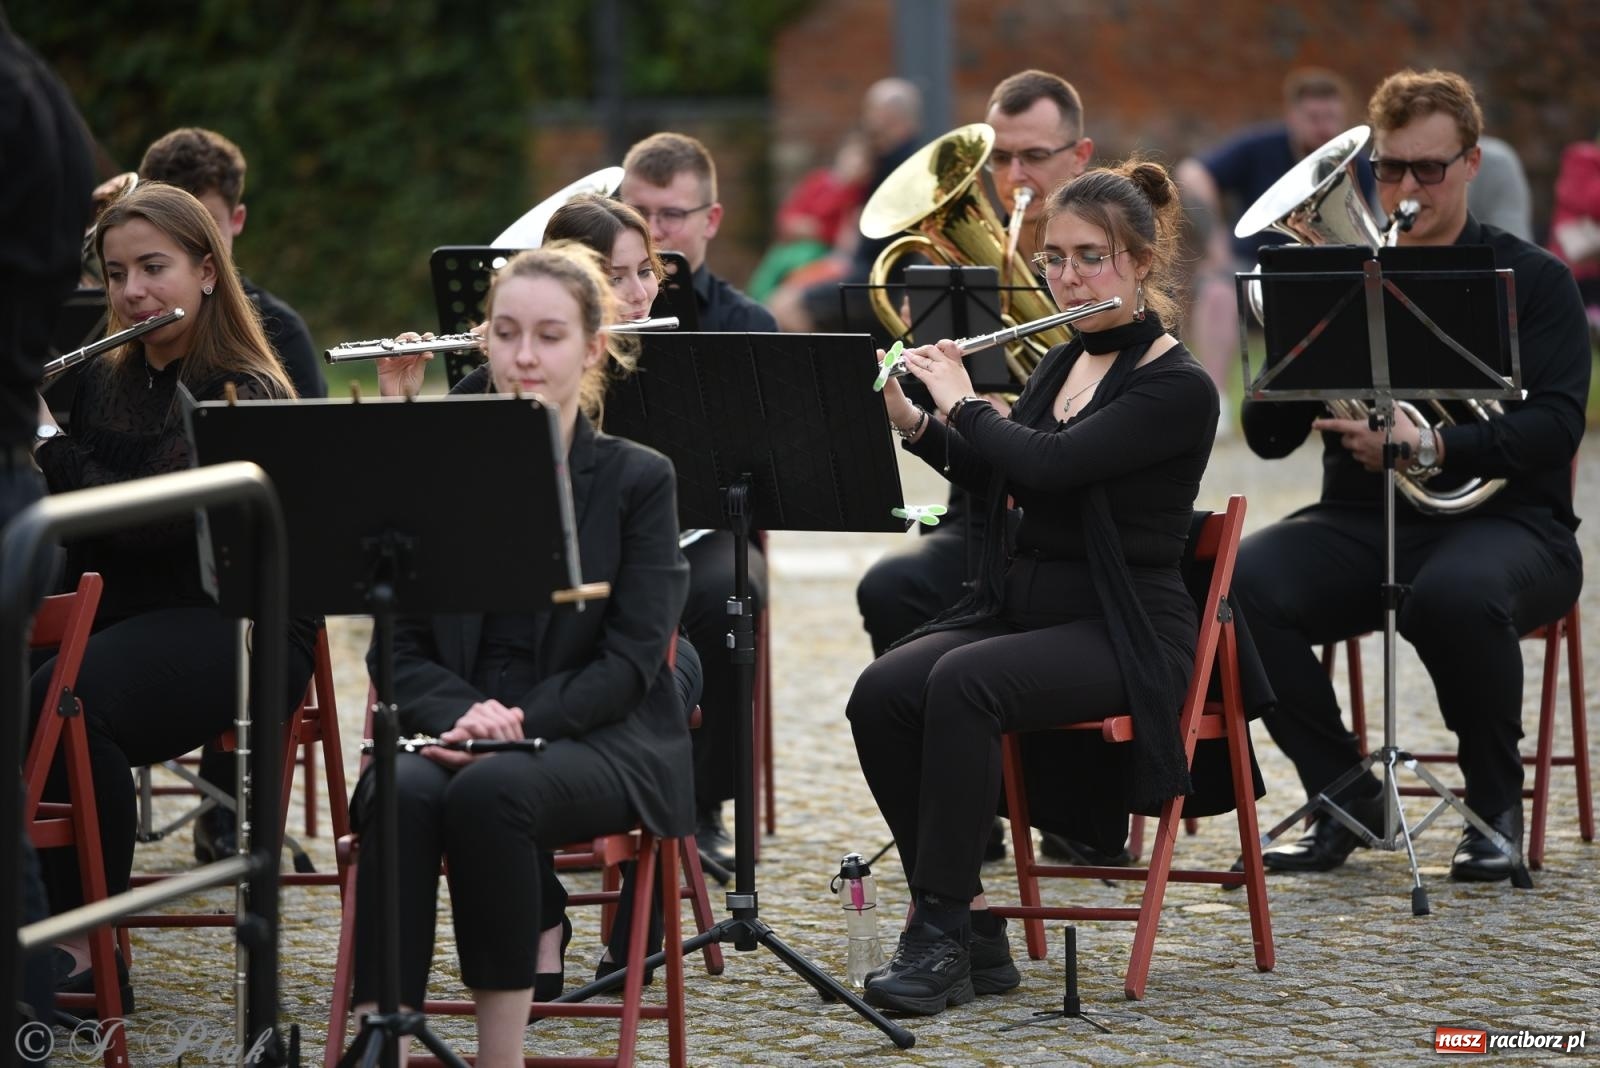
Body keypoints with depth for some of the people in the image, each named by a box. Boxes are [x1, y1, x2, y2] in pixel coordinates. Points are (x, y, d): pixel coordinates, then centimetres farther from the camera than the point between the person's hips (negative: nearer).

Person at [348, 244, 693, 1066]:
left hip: (600, 740, -2)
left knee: (489, 790, -35)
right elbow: (398, 646, 6)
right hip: (454, 730, 2)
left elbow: (633, 657, -5)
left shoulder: (638, 480, 4)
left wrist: (520, 720, -19)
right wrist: (462, 715, -16)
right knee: (401, 796, -33)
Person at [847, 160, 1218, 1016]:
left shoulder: (1179, 389, -12)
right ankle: (973, 928, -15)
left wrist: (962, 403, -9)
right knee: (880, 694, -21)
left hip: (1121, 634, -7)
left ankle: (941, 934, -27)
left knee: (964, 683, -34)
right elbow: (996, 479, 25)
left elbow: (1050, 464, -24)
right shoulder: (1062, 363, 13)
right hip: (1018, 606, 7)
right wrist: (912, 421, 8)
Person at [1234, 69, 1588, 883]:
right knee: (1243, 582, -28)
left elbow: (1554, 426, -10)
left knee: (1456, 595, -40)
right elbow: (1268, 438, 9)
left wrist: (1429, 446, -25)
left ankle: (1496, 803, -13)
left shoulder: (1531, 281, 4)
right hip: (1362, 520, 3)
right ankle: (1344, 793, -9)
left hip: (1501, 519, -3)